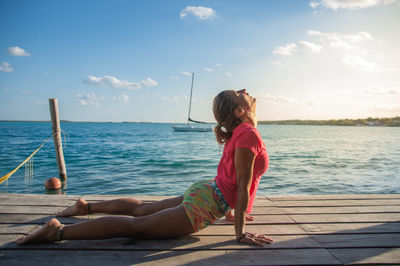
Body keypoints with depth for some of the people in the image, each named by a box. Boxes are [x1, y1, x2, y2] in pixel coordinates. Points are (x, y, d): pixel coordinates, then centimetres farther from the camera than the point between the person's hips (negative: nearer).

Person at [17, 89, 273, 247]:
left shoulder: (238, 132, 11)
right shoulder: (249, 134, -20)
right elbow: (242, 185, -19)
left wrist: (230, 211, 23)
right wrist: (240, 233, -13)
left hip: (202, 191, 10)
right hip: (206, 205, -9)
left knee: (141, 208, 23)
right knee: (135, 226, -9)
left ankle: (87, 206, 36)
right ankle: (59, 231, -8)